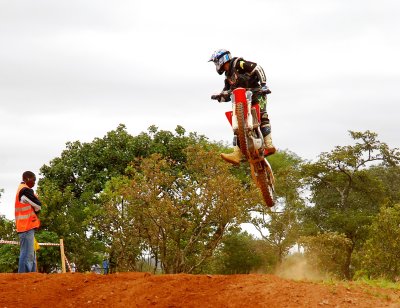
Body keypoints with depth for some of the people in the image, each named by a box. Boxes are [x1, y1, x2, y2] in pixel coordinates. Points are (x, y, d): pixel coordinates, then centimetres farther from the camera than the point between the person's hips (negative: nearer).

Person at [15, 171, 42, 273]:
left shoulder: (21, 189, 21)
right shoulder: (26, 190, -11)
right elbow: (38, 206, -10)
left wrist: (34, 211, 5)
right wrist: (35, 211, 8)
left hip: (23, 226, 10)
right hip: (27, 226, -10)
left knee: (30, 255, 11)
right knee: (28, 254, -14)